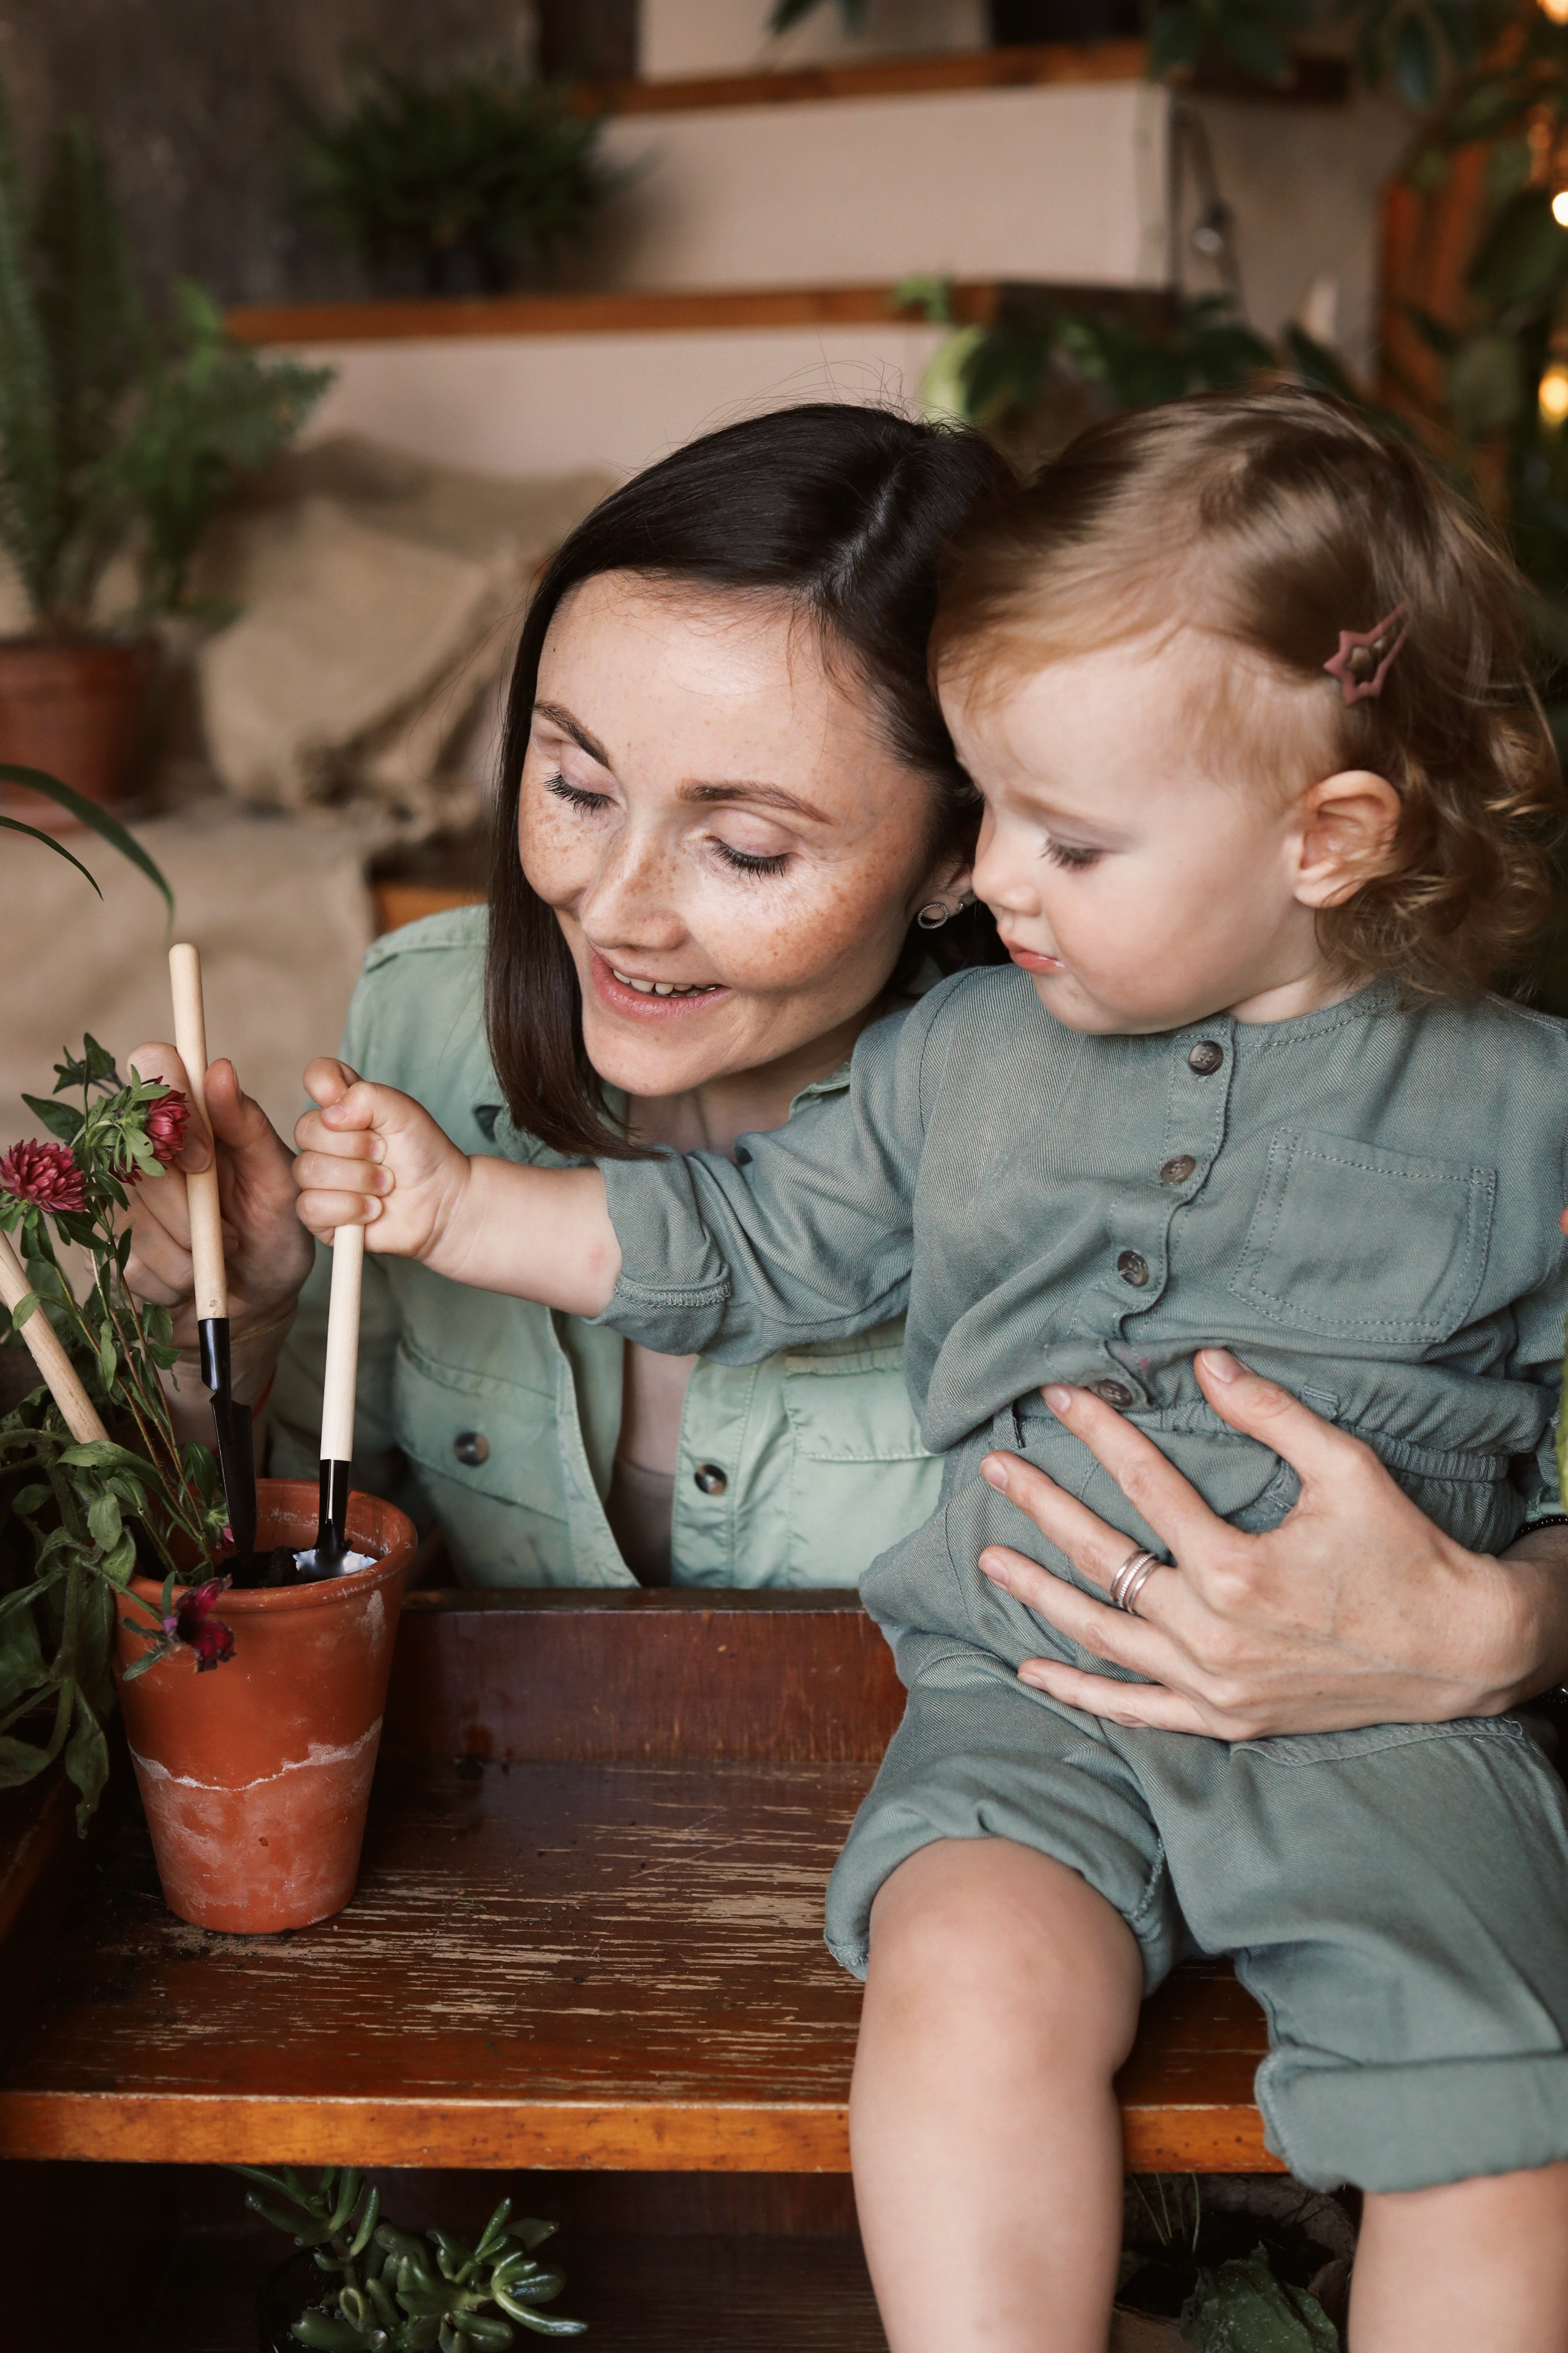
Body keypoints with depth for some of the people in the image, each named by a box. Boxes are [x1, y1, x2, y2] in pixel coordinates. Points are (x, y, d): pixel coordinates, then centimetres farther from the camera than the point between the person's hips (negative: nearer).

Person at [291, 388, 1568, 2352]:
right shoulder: (955, 1061, 11)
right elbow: (742, 1245, 18)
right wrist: (453, 1202, 12)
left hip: (1386, 1727, -1)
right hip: (1031, 1697, 2)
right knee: (967, 1978, -27)